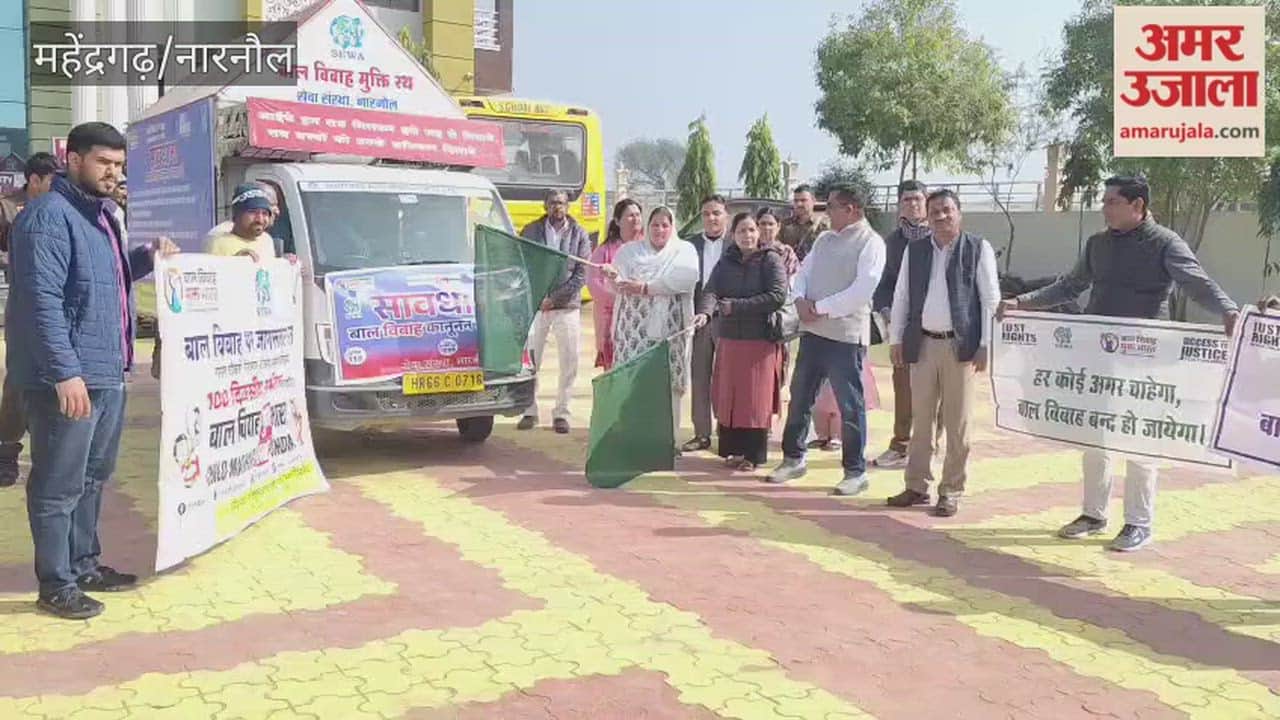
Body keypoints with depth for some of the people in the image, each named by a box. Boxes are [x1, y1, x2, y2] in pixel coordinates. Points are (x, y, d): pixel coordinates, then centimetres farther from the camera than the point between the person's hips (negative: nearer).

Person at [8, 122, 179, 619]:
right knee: (59, 485, 1)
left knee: (94, 476, 19)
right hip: (68, 378, -10)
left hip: (108, 373, 10)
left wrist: (148, 258, 11)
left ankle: (84, 565, 32)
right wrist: (66, 372, -26)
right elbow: (42, 301, -22)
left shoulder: (101, 214, 16)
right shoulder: (49, 216, -14)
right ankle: (55, 585, 11)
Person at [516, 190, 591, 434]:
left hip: (567, 306, 0)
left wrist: (554, 298, -11)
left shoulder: (579, 235, 3)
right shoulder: (531, 231, 6)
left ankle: (561, 413, 12)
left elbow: (582, 274, -3)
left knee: (569, 363, 1)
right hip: (534, 305, 0)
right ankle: (529, 411, 14)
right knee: (529, 360, 2)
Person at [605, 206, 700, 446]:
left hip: (670, 328, -1)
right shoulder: (630, 250, 15)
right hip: (635, 325, 1)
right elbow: (620, 286, 4)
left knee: (668, 382, -2)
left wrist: (645, 288, -15)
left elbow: (685, 278, -11)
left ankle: (668, 437, 6)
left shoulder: (685, 250, 9)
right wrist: (614, 276, -21)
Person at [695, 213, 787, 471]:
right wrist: (705, 312, -27)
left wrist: (736, 306, -14)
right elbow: (711, 290, -5)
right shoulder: (726, 261, 9)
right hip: (728, 338, 5)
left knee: (755, 399, 0)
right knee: (728, 396, 8)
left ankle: (754, 455, 9)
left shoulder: (770, 259, -4)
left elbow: (777, 296, -15)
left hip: (760, 340, -4)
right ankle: (734, 449, 20)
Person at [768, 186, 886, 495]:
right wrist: (801, 300, -6)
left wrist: (821, 307, -14)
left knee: (849, 405, 0)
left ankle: (855, 471, 10)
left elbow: (863, 288, -17)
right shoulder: (824, 239, 16)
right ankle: (793, 458, 26)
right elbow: (803, 271, 15)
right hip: (812, 329, 7)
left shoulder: (870, 242, -7)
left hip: (845, 332, -7)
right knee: (800, 397, 12)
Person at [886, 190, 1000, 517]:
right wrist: (896, 339, 7)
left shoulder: (978, 248, -1)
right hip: (922, 344, 4)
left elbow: (991, 299, -3)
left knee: (957, 423, 3)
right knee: (920, 420, 10)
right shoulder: (914, 250, 9)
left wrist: (986, 345, -8)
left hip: (960, 345, -3)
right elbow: (901, 296, 12)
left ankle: (951, 492, 12)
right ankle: (917, 486, 20)